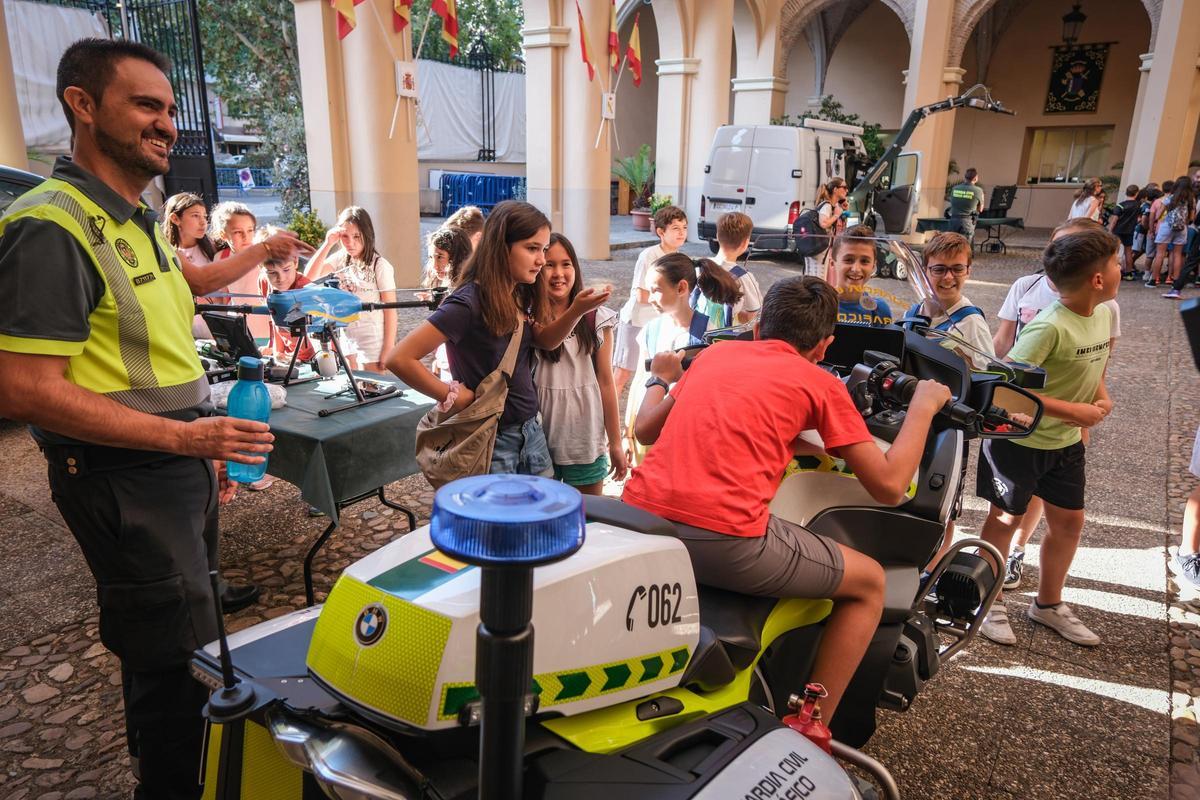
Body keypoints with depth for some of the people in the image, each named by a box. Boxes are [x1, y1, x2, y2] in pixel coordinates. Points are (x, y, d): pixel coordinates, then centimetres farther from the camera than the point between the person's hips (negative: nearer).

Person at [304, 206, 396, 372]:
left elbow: (390, 310, -11)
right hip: (345, 335, 5)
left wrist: (388, 348, -13)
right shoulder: (340, 259, 1)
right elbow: (309, 276, -8)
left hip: (372, 338, -5)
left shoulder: (379, 265, -13)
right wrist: (328, 244, -14)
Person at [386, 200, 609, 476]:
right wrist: (452, 397, -17)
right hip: (493, 441, -8)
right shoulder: (469, 303, -22)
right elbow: (400, 359, -25)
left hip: (532, 431, 8)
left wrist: (577, 309, -4)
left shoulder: (518, 297, 1)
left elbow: (545, 340, 13)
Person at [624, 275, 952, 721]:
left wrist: (661, 379, 49)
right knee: (869, 583, 17)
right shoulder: (819, 382, 8)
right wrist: (923, 406, 21)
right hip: (726, 539, -5)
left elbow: (644, 429, 29)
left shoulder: (713, 353, 20)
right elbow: (889, 487, 7)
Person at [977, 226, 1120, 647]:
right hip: (1018, 440, -8)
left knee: (1068, 521, 15)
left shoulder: (1104, 313, 0)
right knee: (1005, 518, 7)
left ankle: (1048, 603, 34)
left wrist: (1101, 396, -1)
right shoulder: (1048, 327, -26)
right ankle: (990, 602, 25)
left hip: (1067, 442, 8)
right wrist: (1074, 411, -26)